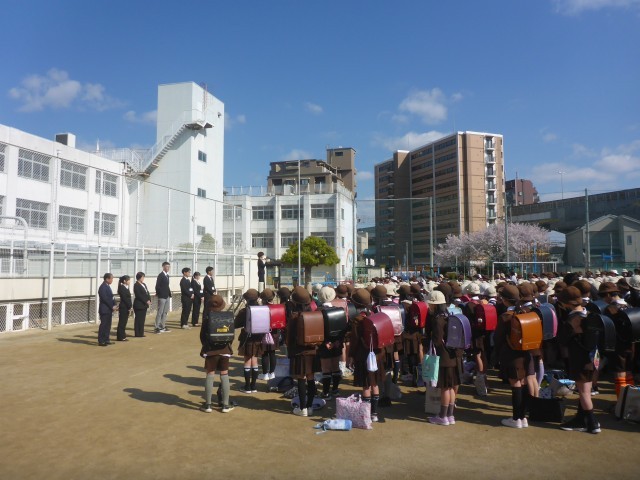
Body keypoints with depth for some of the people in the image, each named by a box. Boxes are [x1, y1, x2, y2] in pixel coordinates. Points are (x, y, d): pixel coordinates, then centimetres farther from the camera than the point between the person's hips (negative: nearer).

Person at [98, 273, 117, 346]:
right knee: (103, 325, -5)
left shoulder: (108, 286, 15)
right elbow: (105, 299, -20)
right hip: (105, 310, -9)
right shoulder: (103, 287, -15)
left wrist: (114, 305, 4)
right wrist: (112, 306, -15)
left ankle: (106, 340, 17)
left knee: (108, 325, 11)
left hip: (109, 310, 9)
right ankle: (101, 341, 1)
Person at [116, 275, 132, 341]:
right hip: (123, 307, -9)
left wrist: (130, 306, 7)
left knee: (124, 322, 12)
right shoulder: (122, 288, -13)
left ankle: (122, 336, 17)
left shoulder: (126, 287, 14)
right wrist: (130, 307, -16)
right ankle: (120, 337, 3)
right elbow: (125, 298, -17)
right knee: (122, 322, -2)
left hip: (126, 307, 9)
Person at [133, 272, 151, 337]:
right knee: (138, 319, -4)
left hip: (144, 305, 8)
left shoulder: (144, 284, 18)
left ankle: (141, 333, 14)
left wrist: (149, 300, 0)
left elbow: (147, 293, 16)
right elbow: (138, 295, -17)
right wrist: (146, 301, -18)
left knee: (142, 319, 10)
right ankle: (137, 333, 0)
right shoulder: (136, 285, -9)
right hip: (139, 305, -8)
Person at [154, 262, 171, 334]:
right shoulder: (160, 275, -11)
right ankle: (157, 328, 0)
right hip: (162, 297, -8)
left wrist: (169, 294, 9)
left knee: (165, 312, 12)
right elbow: (157, 286, -13)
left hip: (167, 296, 8)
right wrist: (158, 294, -11)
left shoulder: (167, 275, 13)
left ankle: (163, 326, 20)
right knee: (160, 312, -4)